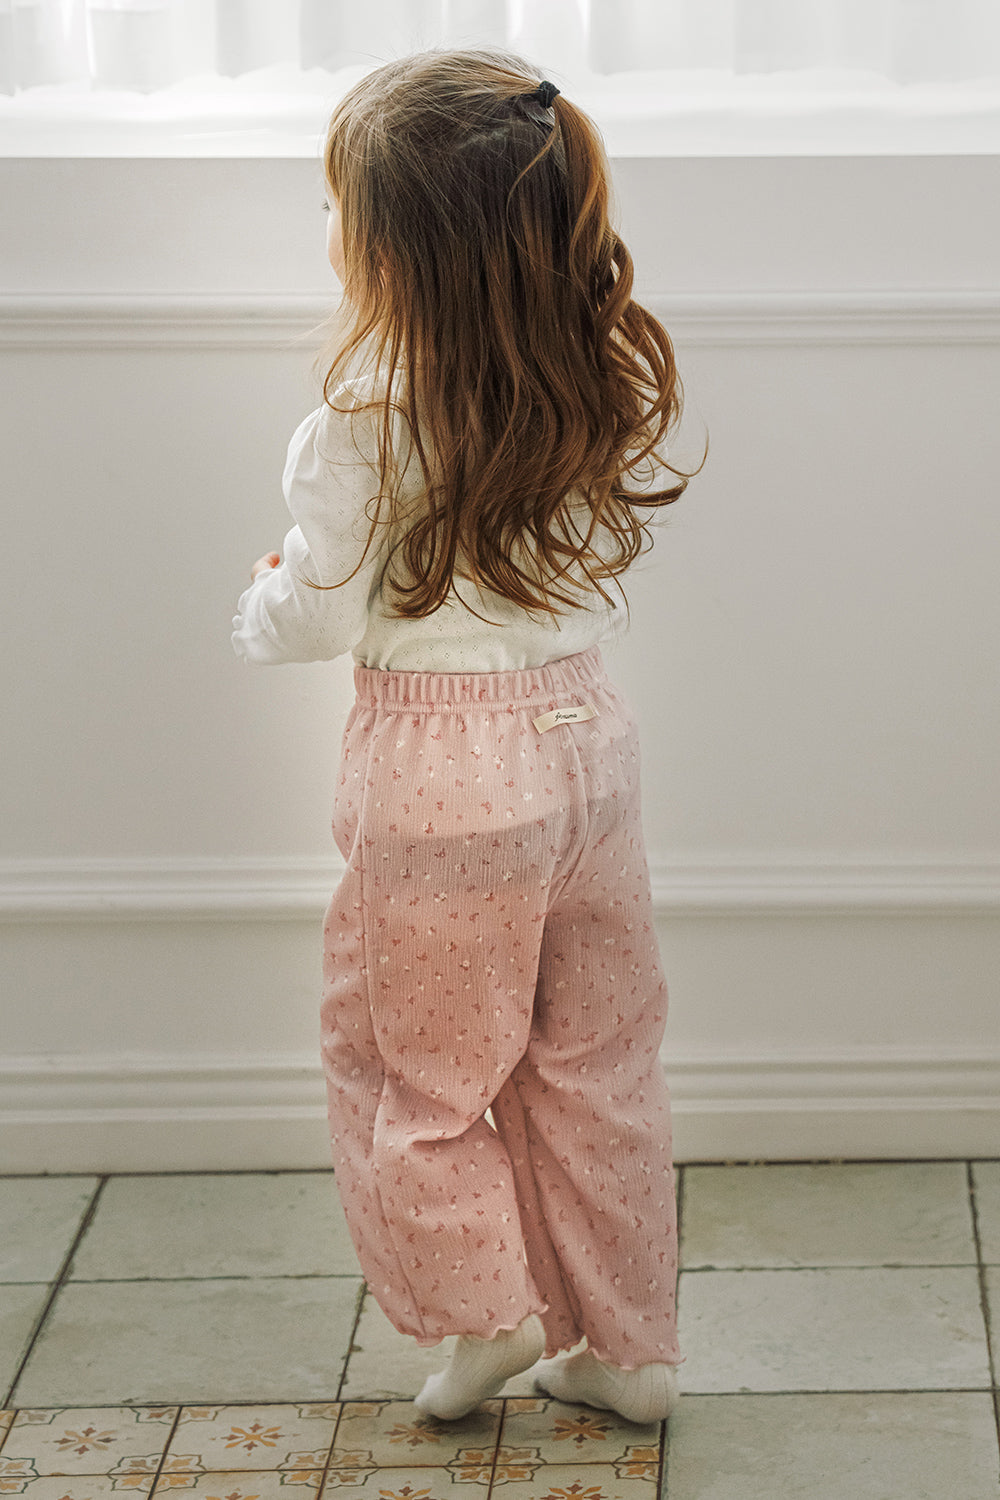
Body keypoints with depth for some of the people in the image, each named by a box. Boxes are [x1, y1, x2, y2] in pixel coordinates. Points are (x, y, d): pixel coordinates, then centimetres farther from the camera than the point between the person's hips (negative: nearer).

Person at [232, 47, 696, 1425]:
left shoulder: (369, 415, -20)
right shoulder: (606, 379, -5)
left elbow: (326, 611, -11)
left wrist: (264, 604, 11)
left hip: (440, 769, -5)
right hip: (581, 728, 6)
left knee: (412, 1054, 17)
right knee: (596, 1061, 16)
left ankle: (487, 1309, 21)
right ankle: (626, 1345, 26)